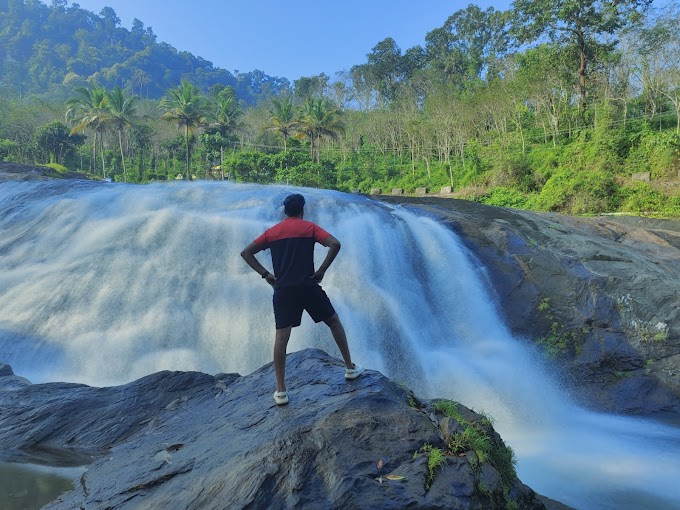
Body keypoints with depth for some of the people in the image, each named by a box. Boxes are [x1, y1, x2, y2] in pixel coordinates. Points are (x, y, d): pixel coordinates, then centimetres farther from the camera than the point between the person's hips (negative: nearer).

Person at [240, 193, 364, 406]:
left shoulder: (272, 232, 13)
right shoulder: (309, 227, 5)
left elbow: (246, 253, 12)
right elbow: (335, 244, -11)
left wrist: (266, 274, 10)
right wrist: (321, 270, -3)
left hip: (283, 290, 2)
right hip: (307, 286, -2)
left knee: (281, 338, 3)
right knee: (334, 322, 17)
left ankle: (280, 391, 3)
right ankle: (350, 367, 24)